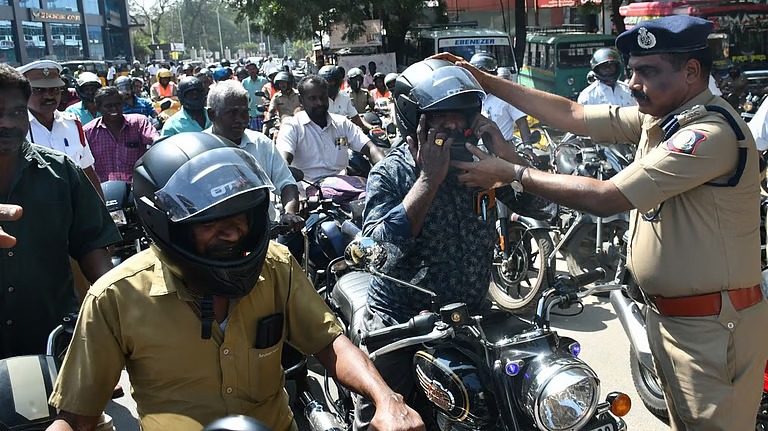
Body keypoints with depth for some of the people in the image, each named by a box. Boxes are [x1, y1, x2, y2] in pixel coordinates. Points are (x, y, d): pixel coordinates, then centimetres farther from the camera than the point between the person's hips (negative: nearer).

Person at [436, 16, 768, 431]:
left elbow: (604, 198, -26)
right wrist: (485, 81, 4)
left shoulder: (712, 131, -23)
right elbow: (571, 114, 7)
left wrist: (513, 173, -19)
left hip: (713, 327, -9)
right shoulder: (656, 117, 5)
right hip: (667, 315, 9)